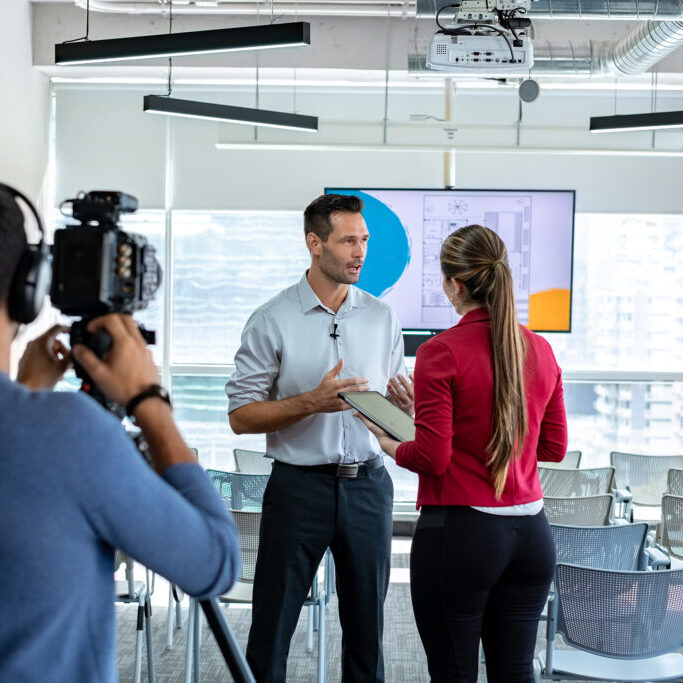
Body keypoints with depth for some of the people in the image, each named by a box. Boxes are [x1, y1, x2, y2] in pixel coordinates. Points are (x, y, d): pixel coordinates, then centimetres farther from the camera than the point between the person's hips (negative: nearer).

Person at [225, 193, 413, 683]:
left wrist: (406, 404, -10)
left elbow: (395, 412, 14)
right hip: (299, 486, -3)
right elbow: (241, 416, -6)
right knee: (272, 628, 3)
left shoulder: (382, 318, 8)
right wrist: (312, 402, -19)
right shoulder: (272, 321, -3)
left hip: (367, 484, 3)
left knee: (367, 627, 11)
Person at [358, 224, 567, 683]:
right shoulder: (540, 350, 4)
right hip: (531, 533, 6)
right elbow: (555, 448, 11)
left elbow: (432, 458, -15)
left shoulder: (441, 352, -13)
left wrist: (390, 445, 4)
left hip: (460, 532, -5)